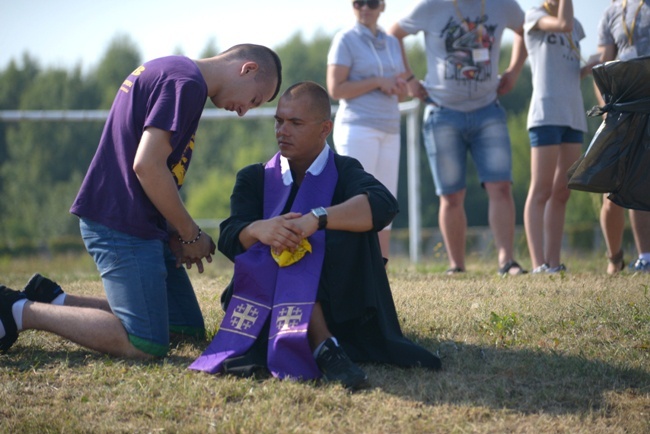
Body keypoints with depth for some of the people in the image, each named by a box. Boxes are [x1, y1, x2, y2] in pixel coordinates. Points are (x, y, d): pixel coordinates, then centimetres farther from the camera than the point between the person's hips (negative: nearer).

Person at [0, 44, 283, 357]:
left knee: (189, 330, 11)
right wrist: (191, 235, -10)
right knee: (146, 345, -17)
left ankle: (55, 302, 13)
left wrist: (176, 233, 9)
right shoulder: (186, 82, -14)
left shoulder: (168, 70, 18)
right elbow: (147, 165, -22)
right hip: (122, 226, -11)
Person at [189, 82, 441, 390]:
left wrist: (317, 219, -35)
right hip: (265, 293, 1)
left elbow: (383, 206, -19)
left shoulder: (344, 172, 6)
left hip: (333, 301, -1)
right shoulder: (254, 179, 12)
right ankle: (324, 347, -44)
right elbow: (229, 238, -7)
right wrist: (258, 230, -32)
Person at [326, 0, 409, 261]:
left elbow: (401, 91, 22)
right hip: (357, 129, -7)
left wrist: (399, 85, -1)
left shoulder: (391, 43, 15)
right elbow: (335, 89, -12)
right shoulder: (345, 40, -4)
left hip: (389, 132, 7)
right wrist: (378, 82, -15)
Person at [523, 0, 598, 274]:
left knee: (562, 193, 4)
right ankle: (538, 264, -12)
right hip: (546, 114, -7)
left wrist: (592, 68, 2)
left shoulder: (576, 27, 20)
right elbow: (563, 24, -19)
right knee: (541, 191, -9)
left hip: (573, 115, 7)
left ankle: (554, 263, 6)